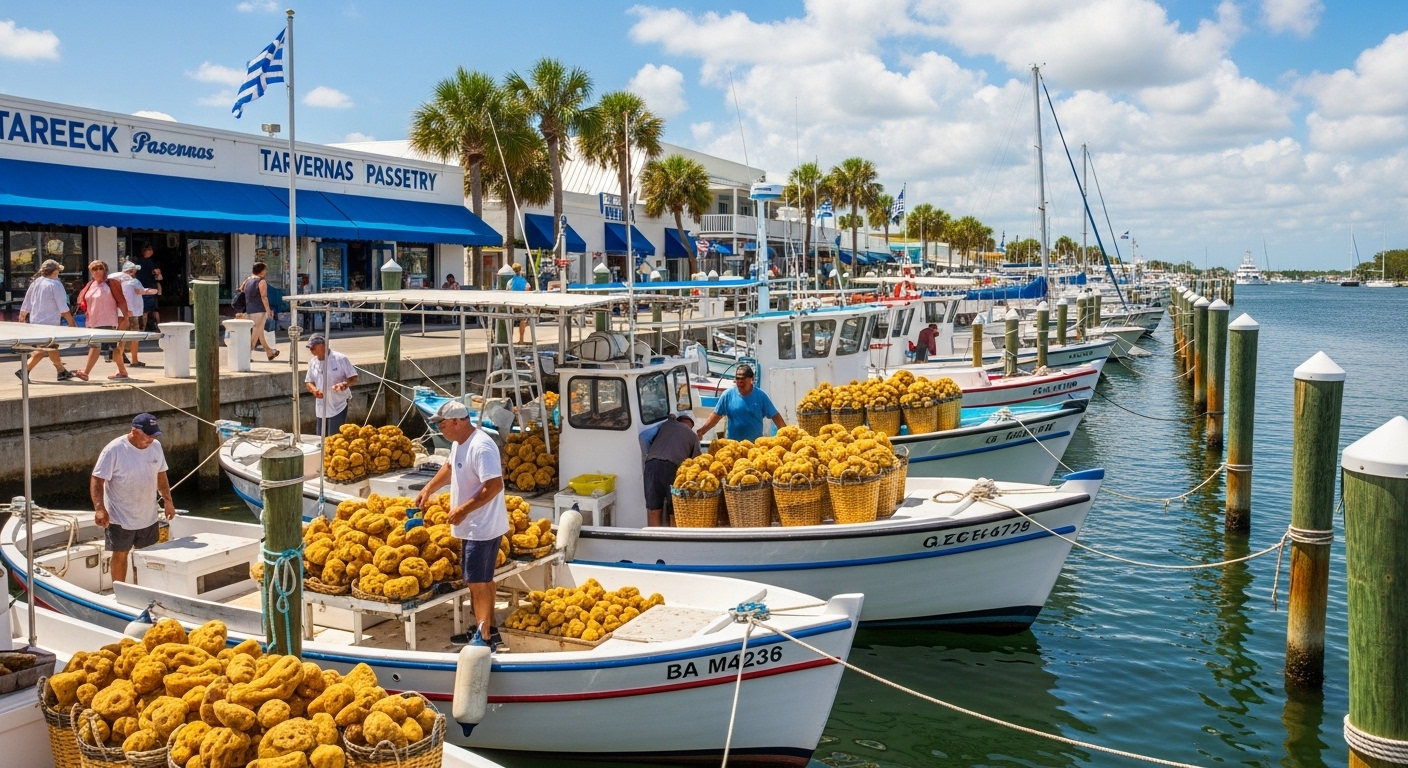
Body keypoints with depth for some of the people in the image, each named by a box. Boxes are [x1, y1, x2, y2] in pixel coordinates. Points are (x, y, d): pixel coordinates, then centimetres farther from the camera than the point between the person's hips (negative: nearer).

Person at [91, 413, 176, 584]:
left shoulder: (156, 447, -1)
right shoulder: (114, 450, -20)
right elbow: (97, 480, -19)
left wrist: (168, 500, 11)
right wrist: (99, 508, -29)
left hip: (148, 517, 5)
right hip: (120, 518, -5)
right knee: (120, 555, 8)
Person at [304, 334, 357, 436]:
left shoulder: (340, 359, -10)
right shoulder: (313, 362, 7)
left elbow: (354, 378, -6)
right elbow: (308, 382, 15)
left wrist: (345, 384, -28)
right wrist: (313, 389, -7)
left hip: (338, 407, -6)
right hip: (321, 409, 6)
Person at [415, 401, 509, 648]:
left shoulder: (481, 447, -24)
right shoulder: (458, 443, 8)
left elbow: (494, 485, -28)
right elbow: (449, 467, 28)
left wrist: (464, 509, -26)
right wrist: (428, 489, 19)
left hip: (482, 527, -10)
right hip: (475, 526, 10)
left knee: (478, 582, -4)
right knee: (482, 580, 18)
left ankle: (484, 639, 5)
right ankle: (488, 630, 29)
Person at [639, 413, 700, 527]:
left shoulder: (667, 423, 27)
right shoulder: (693, 436, 25)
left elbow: (644, 436, 17)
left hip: (652, 464, 2)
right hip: (673, 467, -1)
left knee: (654, 511, 9)